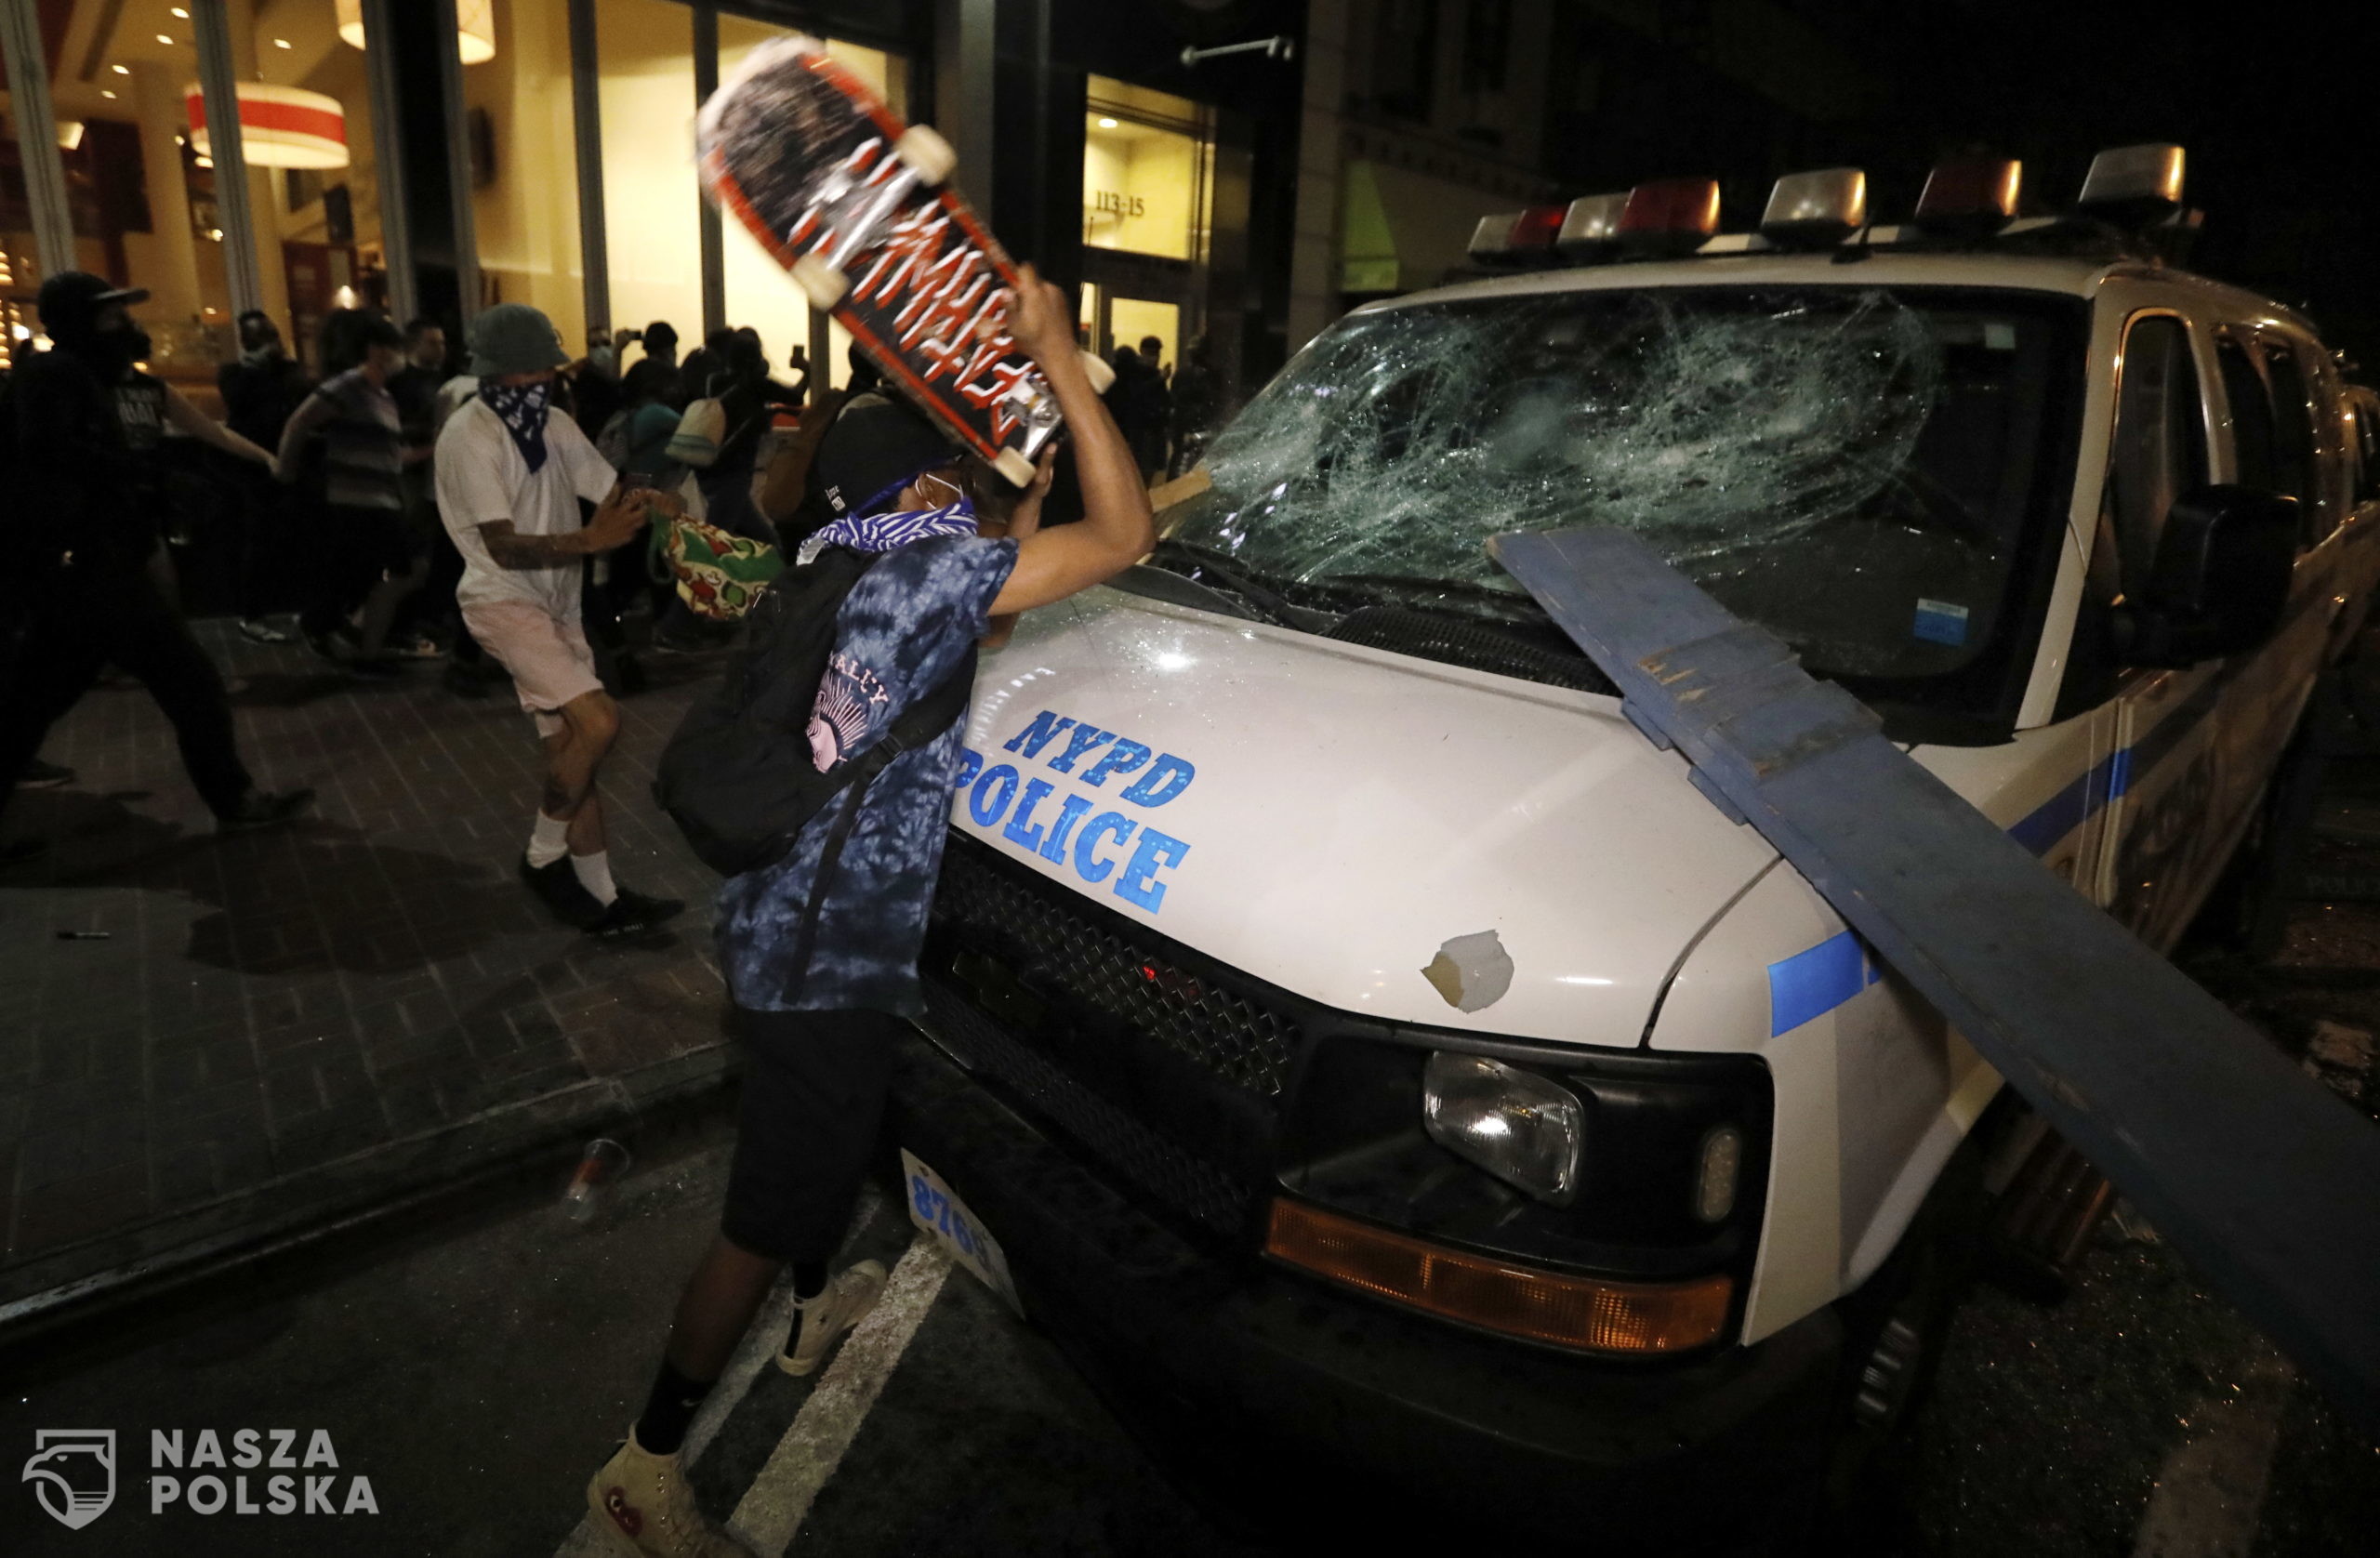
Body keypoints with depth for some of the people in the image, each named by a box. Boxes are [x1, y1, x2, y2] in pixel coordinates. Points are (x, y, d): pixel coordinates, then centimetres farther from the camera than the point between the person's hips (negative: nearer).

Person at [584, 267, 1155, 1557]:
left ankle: (817, 1309, 55)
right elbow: (1124, 533, -22)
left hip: (791, 925, 10)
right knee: (770, 1208, 4)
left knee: (829, 1139, 31)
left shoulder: (838, 575, 8)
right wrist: (1060, 359, -15)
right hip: (827, 960, -10)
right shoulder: (918, 570, -20)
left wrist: (1033, 473, 20)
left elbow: (982, 607, 22)